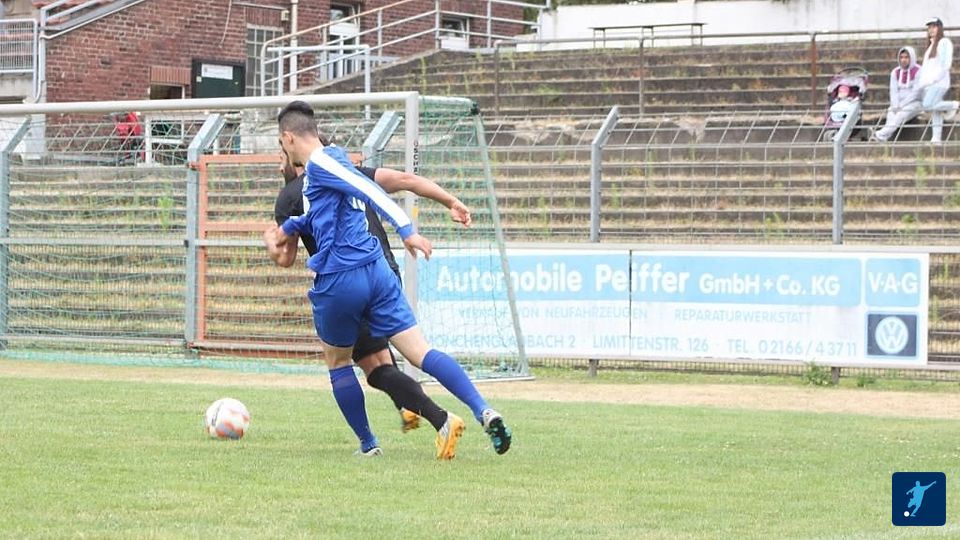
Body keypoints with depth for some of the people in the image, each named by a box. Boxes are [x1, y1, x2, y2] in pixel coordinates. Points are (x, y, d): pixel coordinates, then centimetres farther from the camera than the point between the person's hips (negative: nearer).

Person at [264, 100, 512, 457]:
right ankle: (484, 412, -23)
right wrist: (284, 230, 29)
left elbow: (370, 190, -20)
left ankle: (367, 444, 20)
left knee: (337, 361, 17)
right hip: (378, 272, 7)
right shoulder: (334, 160, 21)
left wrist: (406, 230, -29)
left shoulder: (320, 163, -6)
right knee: (420, 352, -5)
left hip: (338, 280, -7)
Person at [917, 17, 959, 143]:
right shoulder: (930, 45, 23)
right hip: (928, 83, 8)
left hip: (939, 81, -8)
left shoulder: (944, 42, -2)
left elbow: (946, 64, -11)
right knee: (934, 112, 2)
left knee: (928, 105, -23)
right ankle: (936, 138, -1)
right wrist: (921, 81, 12)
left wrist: (934, 79, -17)